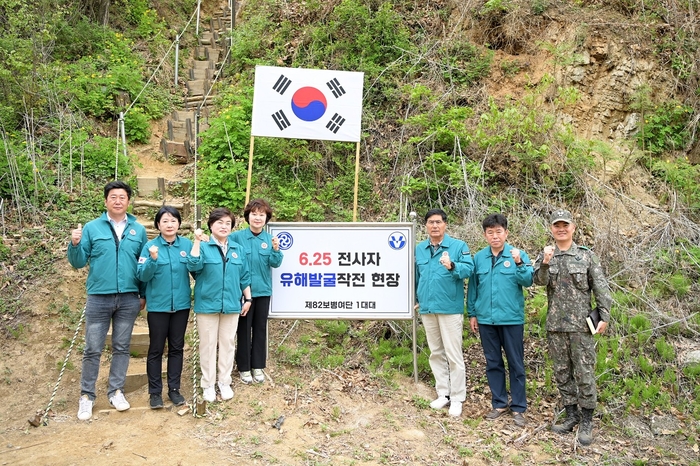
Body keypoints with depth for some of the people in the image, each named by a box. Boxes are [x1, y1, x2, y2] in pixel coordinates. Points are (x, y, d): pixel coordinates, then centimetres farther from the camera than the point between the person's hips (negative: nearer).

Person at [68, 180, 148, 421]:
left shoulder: (138, 230, 5)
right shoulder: (92, 228, 0)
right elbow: (78, 262, -1)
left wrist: (144, 294, 7)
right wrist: (75, 245, -20)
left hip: (129, 299, 2)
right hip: (98, 298, -1)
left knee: (122, 347, 11)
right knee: (92, 349, 5)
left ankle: (116, 391, 24)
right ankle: (87, 395, 18)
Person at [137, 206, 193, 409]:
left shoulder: (187, 245, 0)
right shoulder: (150, 246, -5)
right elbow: (143, 276, -10)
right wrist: (153, 259, -26)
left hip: (181, 305, 2)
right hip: (158, 305, -2)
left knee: (177, 348, 11)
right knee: (156, 349, 7)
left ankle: (174, 389, 23)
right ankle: (155, 392, 17)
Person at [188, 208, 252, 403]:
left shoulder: (238, 249, 10)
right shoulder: (203, 246, -1)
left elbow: (244, 277, 13)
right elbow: (193, 266, -20)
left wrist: (248, 299, 10)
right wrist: (197, 241, -24)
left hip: (231, 305, 3)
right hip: (207, 304, -3)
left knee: (228, 343, 9)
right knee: (208, 344, 5)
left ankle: (224, 382, 22)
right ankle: (208, 384, 17)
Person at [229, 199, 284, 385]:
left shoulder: (269, 239, 1)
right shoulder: (237, 236, -8)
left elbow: (275, 263, -6)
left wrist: (275, 249, -23)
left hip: (263, 290, 3)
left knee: (260, 329, 12)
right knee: (244, 330, 7)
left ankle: (258, 366, 24)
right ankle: (244, 367, 20)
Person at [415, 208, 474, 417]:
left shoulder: (459, 246, -4)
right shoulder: (419, 249, 10)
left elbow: (468, 268, -18)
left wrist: (452, 266, -36)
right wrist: (416, 298, 20)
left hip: (450, 308, -5)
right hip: (427, 309, 5)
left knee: (454, 355, -1)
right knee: (436, 354, 13)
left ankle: (457, 398, 10)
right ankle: (443, 394, 25)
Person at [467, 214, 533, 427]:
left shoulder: (518, 255, -4)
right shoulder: (478, 258, 4)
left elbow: (528, 281, -14)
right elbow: (473, 287, 8)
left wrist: (519, 264, -30)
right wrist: (472, 313, 8)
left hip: (512, 319, -3)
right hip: (486, 319, 3)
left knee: (516, 364, 6)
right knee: (493, 363, 13)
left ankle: (518, 408, 17)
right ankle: (499, 403, 26)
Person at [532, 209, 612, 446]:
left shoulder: (586, 255, 1)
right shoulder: (546, 255, 6)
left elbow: (600, 288, 1)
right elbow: (539, 280, -10)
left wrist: (604, 316, -5)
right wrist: (545, 264, -29)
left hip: (581, 324, -3)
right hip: (555, 325, 3)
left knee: (584, 372, 0)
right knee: (562, 372, 11)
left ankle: (586, 421, 12)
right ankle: (571, 415, 24)